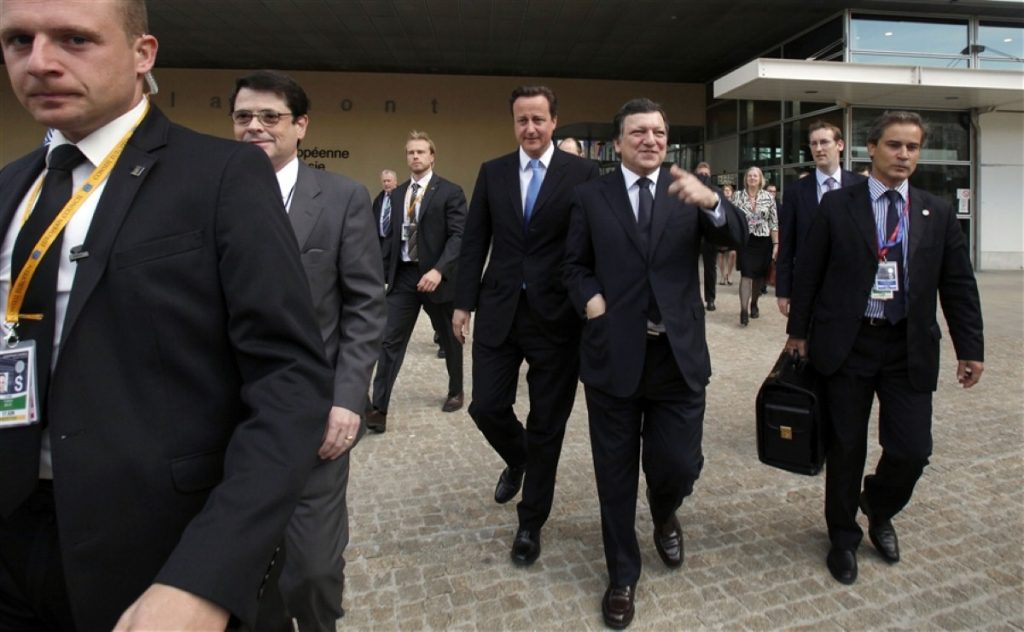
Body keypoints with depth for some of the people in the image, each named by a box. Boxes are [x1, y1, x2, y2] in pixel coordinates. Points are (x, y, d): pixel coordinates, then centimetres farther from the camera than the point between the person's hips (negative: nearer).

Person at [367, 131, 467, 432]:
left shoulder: (450, 192, -6)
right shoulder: (396, 194, 11)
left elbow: (459, 236, -14)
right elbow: (392, 236, 14)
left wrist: (438, 270, -26)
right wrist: (384, 273, 8)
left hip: (435, 276, -4)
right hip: (402, 276, 4)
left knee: (449, 339, 14)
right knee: (390, 342, -3)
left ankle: (455, 392, 36)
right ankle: (378, 409, 0)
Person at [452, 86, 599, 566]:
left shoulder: (583, 174, -2)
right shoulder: (492, 172, 8)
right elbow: (475, 243, 9)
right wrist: (463, 302, 4)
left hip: (556, 314, -2)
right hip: (499, 311, 3)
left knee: (547, 424, 7)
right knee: (487, 407, 5)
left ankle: (530, 523, 26)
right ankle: (517, 459, 41)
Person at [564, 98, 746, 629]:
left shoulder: (689, 190, 4)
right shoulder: (591, 196, 3)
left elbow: (736, 237, -10)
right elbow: (575, 264, 9)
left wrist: (711, 201, -29)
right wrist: (589, 299, -10)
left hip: (678, 354, 1)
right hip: (613, 353, 0)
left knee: (679, 464, 6)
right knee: (616, 473, 10)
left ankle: (664, 515, 44)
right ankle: (622, 575, 32)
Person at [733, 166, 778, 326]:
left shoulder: (768, 198, 2)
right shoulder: (738, 196, 1)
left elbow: (774, 223, 2)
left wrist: (776, 244, -3)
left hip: (763, 241, 2)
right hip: (745, 241, -2)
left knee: (759, 276, 10)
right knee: (746, 275, -11)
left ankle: (754, 304, 31)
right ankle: (744, 311, -12)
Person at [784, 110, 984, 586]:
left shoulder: (937, 213, 6)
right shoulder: (837, 205, -1)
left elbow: (958, 284, 8)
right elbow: (808, 272, 0)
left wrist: (970, 348, 4)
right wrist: (799, 331, 0)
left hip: (909, 348, 2)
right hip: (846, 344, -2)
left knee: (912, 449, 0)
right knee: (845, 448, 7)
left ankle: (879, 509, 34)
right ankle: (843, 536, 29)